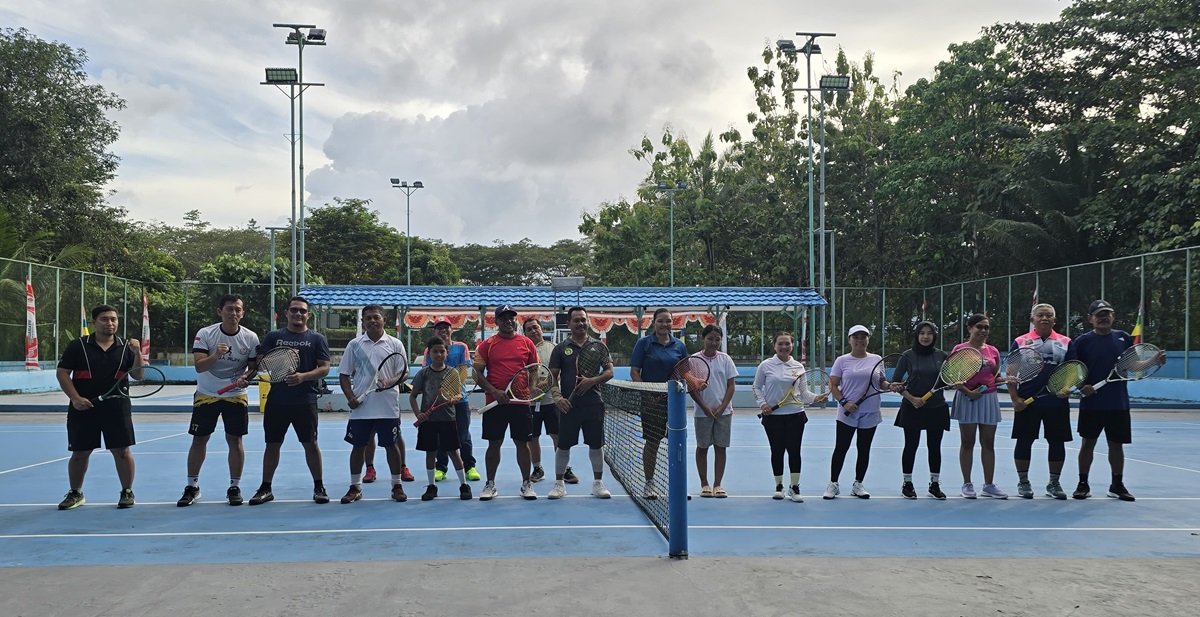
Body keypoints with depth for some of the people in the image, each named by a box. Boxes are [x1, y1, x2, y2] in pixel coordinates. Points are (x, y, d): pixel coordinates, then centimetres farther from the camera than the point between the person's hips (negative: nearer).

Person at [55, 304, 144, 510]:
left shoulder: (125, 347, 5)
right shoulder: (78, 346, 1)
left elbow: (138, 375, 1)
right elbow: (62, 373, 0)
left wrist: (137, 353, -16)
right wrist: (75, 398, -11)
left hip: (117, 409, 0)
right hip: (83, 408, 0)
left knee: (122, 451, 0)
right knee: (80, 453, 8)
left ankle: (127, 492, 14)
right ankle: (75, 493, 26)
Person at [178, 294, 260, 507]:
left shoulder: (250, 337, -6)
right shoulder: (205, 334, -11)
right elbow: (199, 366, -18)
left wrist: (245, 377, -19)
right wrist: (215, 356, -36)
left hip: (236, 395, 1)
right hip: (206, 395, 0)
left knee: (235, 440, 0)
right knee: (199, 440, 4)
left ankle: (234, 487, 12)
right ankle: (192, 487, 16)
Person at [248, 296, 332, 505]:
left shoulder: (317, 339, 4)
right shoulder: (273, 336, 9)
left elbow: (324, 368, -3)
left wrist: (303, 376, -20)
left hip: (305, 401, -2)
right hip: (277, 400, 2)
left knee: (310, 443, 2)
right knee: (272, 443, 7)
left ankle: (318, 487, 13)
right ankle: (265, 488, 18)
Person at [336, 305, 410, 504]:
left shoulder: (395, 344, 3)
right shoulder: (354, 345, 5)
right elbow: (344, 374, 6)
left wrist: (391, 380, -17)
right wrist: (350, 397, -8)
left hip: (388, 406, -1)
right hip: (361, 406, 1)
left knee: (392, 445, 5)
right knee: (358, 445, 7)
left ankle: (397, 485, 16)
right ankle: (355, 487, 18)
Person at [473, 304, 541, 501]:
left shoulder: (527, 343, 6)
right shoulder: (487, 344, 2)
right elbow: (478, 373, 0)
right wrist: (494, 391, -13)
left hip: (521, 402, 1)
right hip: (495, 403, -1)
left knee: (523, 443, 6)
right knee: (494, 444, 6)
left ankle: (526, 483, 17)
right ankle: (490, 484, 17)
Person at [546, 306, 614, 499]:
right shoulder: (561, 348, 5)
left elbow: (609, 371, 3)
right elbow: (552, 376, 3)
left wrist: (593, 380, -15)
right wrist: (557, 397, -12)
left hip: (593, 404, 1)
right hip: (568, 405, -1)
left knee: (596, 445, 6)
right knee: (563, 445, 3)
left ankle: (598, 483, 19)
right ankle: (559, 483, 15)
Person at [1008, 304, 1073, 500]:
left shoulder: (1065, 343, 8)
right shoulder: (1020, 342, 3)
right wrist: (1014, 398, -7)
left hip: (1057, 402, 2)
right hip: (1027, 402, -1)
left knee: (1057, 441, 6)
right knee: (1024, 441, 3)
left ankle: (1054, 483, 19)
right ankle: (1023, 482, 15)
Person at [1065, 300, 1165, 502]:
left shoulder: (1124, 338, 7)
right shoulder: (1082, 341, -2)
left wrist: (1154, 361, -4)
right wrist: (1082, 386, -18)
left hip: (1118, 404, 2)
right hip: (1091, 403, -2)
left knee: (1116, 444, 10)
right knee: (1088, 443, 4)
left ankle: (1117, 485, 22)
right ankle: (1083, 484, 14)